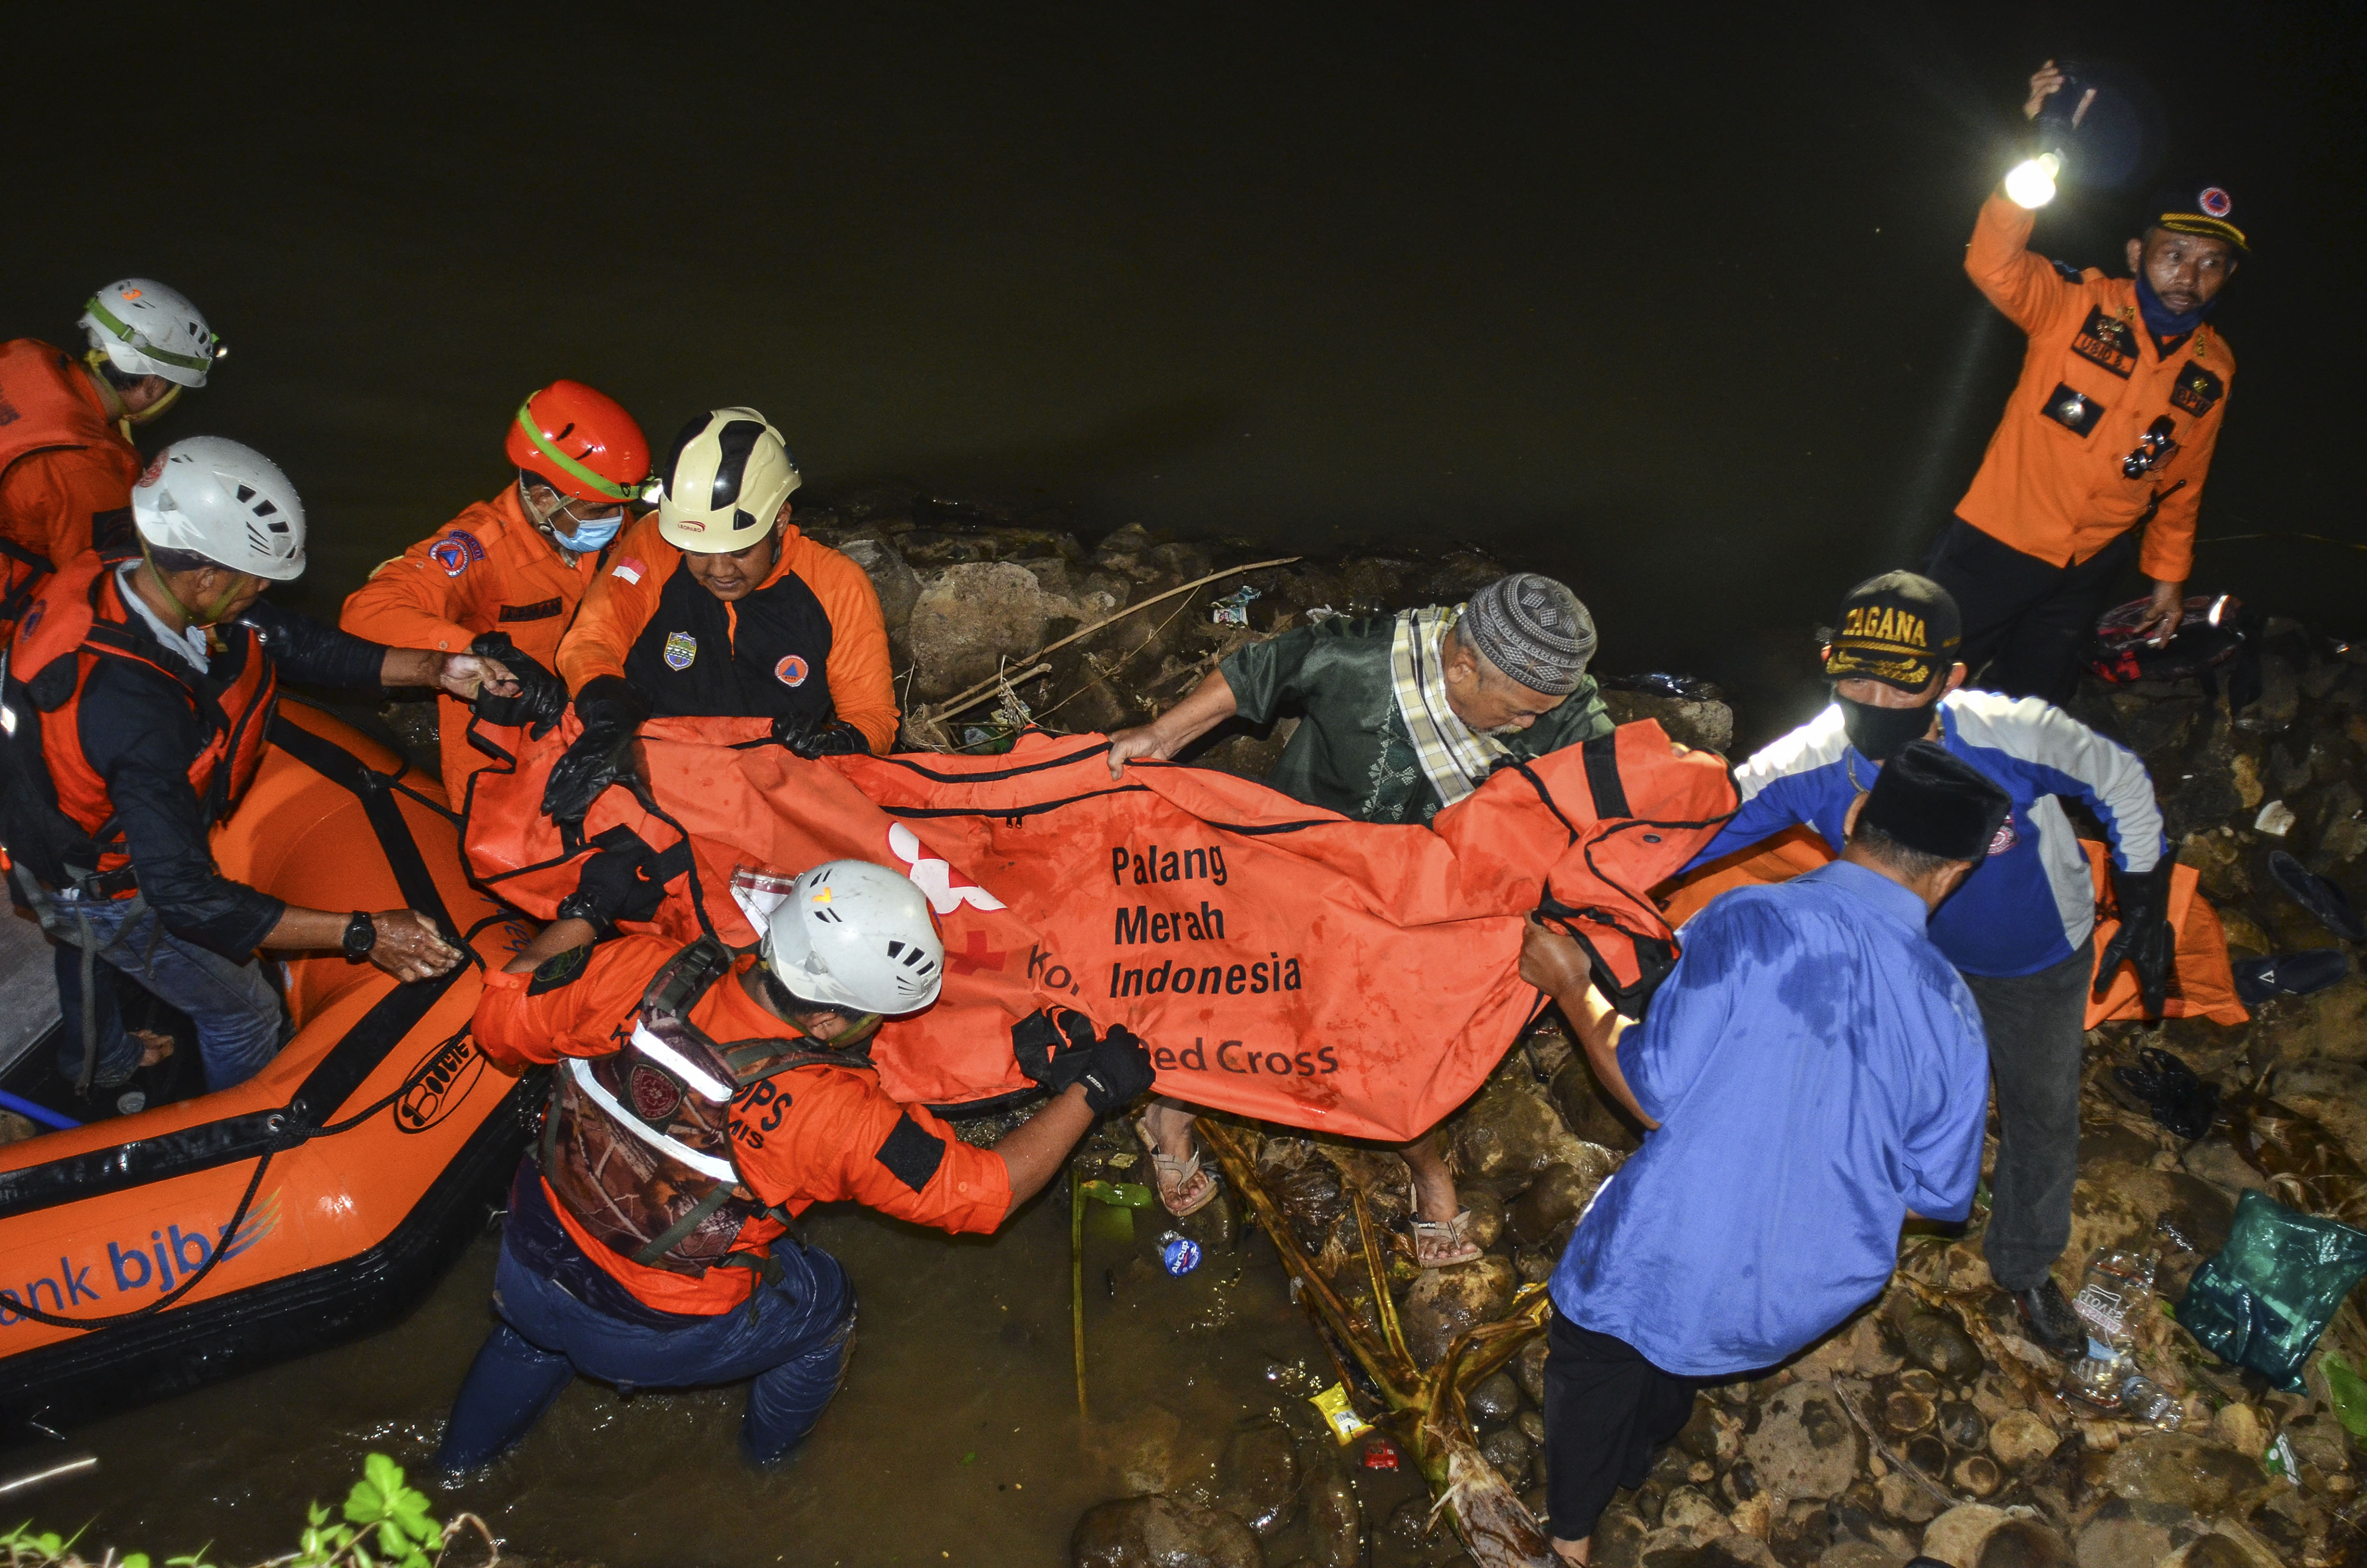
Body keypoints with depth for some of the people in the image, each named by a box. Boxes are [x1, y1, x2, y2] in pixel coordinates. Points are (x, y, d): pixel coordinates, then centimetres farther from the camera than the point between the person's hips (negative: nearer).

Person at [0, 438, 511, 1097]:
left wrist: (436, 669, -21)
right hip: (108, 890, -8)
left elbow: (296, 641, -13)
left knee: (83, 946, 37)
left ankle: (99, 1067, 67)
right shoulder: (136, 713, -46)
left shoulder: (114, 585, -22)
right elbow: (186, 898, -42)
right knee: (244, 1014, 14)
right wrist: (362, 935, -43)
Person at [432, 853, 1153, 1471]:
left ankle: (460, 1457, 64)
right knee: (824, 1300, 24)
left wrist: (585, 913, 3)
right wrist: (1087, 1091, -13)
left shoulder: (635, 975, -25)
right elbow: (980, 1190, -21)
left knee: (539, 1325, 39)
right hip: (657, 1339, -3)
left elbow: (502, 1017, -8)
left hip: (526, 1275, 4)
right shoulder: (831, 1116, -32)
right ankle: (771, 1448, 52)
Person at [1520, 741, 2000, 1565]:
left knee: (1593, 1357, 28)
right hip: (1806, 1301, 4)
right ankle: (1629, 1467, 63)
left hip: (1664, 1260, -4)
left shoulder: (1752, 923, -23)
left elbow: (1654, 1094, -20)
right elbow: (1936, 1194, -1)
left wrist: (1573, 989, -5)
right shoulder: (1952, 1012, -10)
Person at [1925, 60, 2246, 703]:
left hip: (2087, 574, 4)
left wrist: (2169, 575, 17)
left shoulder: (2213, 370, 2)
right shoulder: (2079, 306, -12)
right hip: (1997, 545, -4)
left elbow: (2181, 481, 14)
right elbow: (1993, 264, -32)